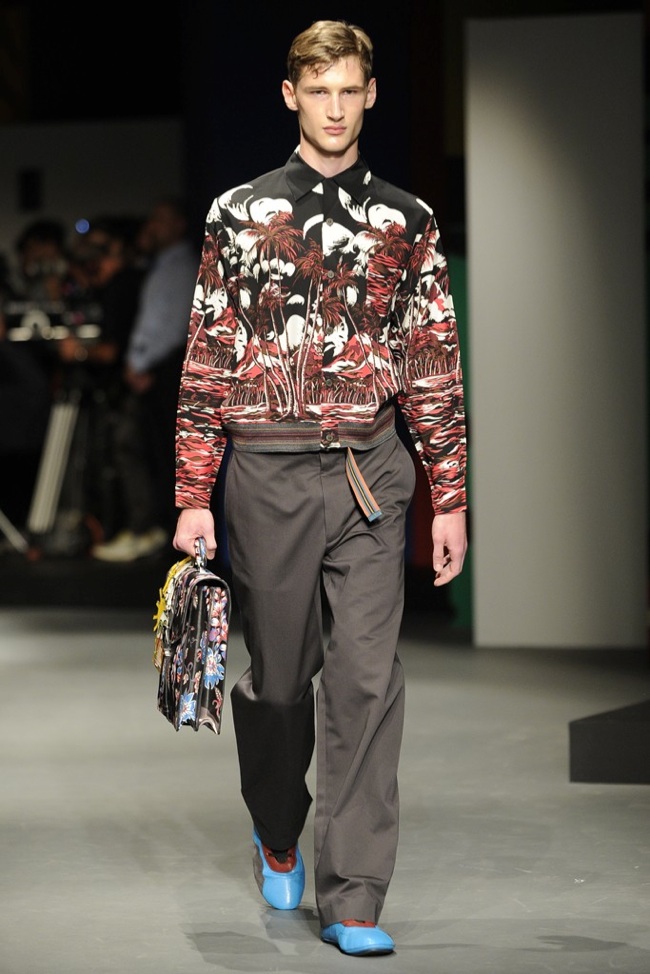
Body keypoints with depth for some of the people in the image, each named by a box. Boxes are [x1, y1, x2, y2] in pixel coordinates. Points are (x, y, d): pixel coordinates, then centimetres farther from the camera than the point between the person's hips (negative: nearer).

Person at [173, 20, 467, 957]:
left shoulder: (408, 222, 7)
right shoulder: (241, 214, 3)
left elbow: (436, 368, 9)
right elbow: (207, 363, 2)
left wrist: (450, 500, 4)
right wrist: (193, 500, -2)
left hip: (372, 474, 1)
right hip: (270, 473, -1)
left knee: (368, 677, -7)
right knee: (279, 675, 9)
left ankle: (352, 897, -2)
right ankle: (278, 831, 38)